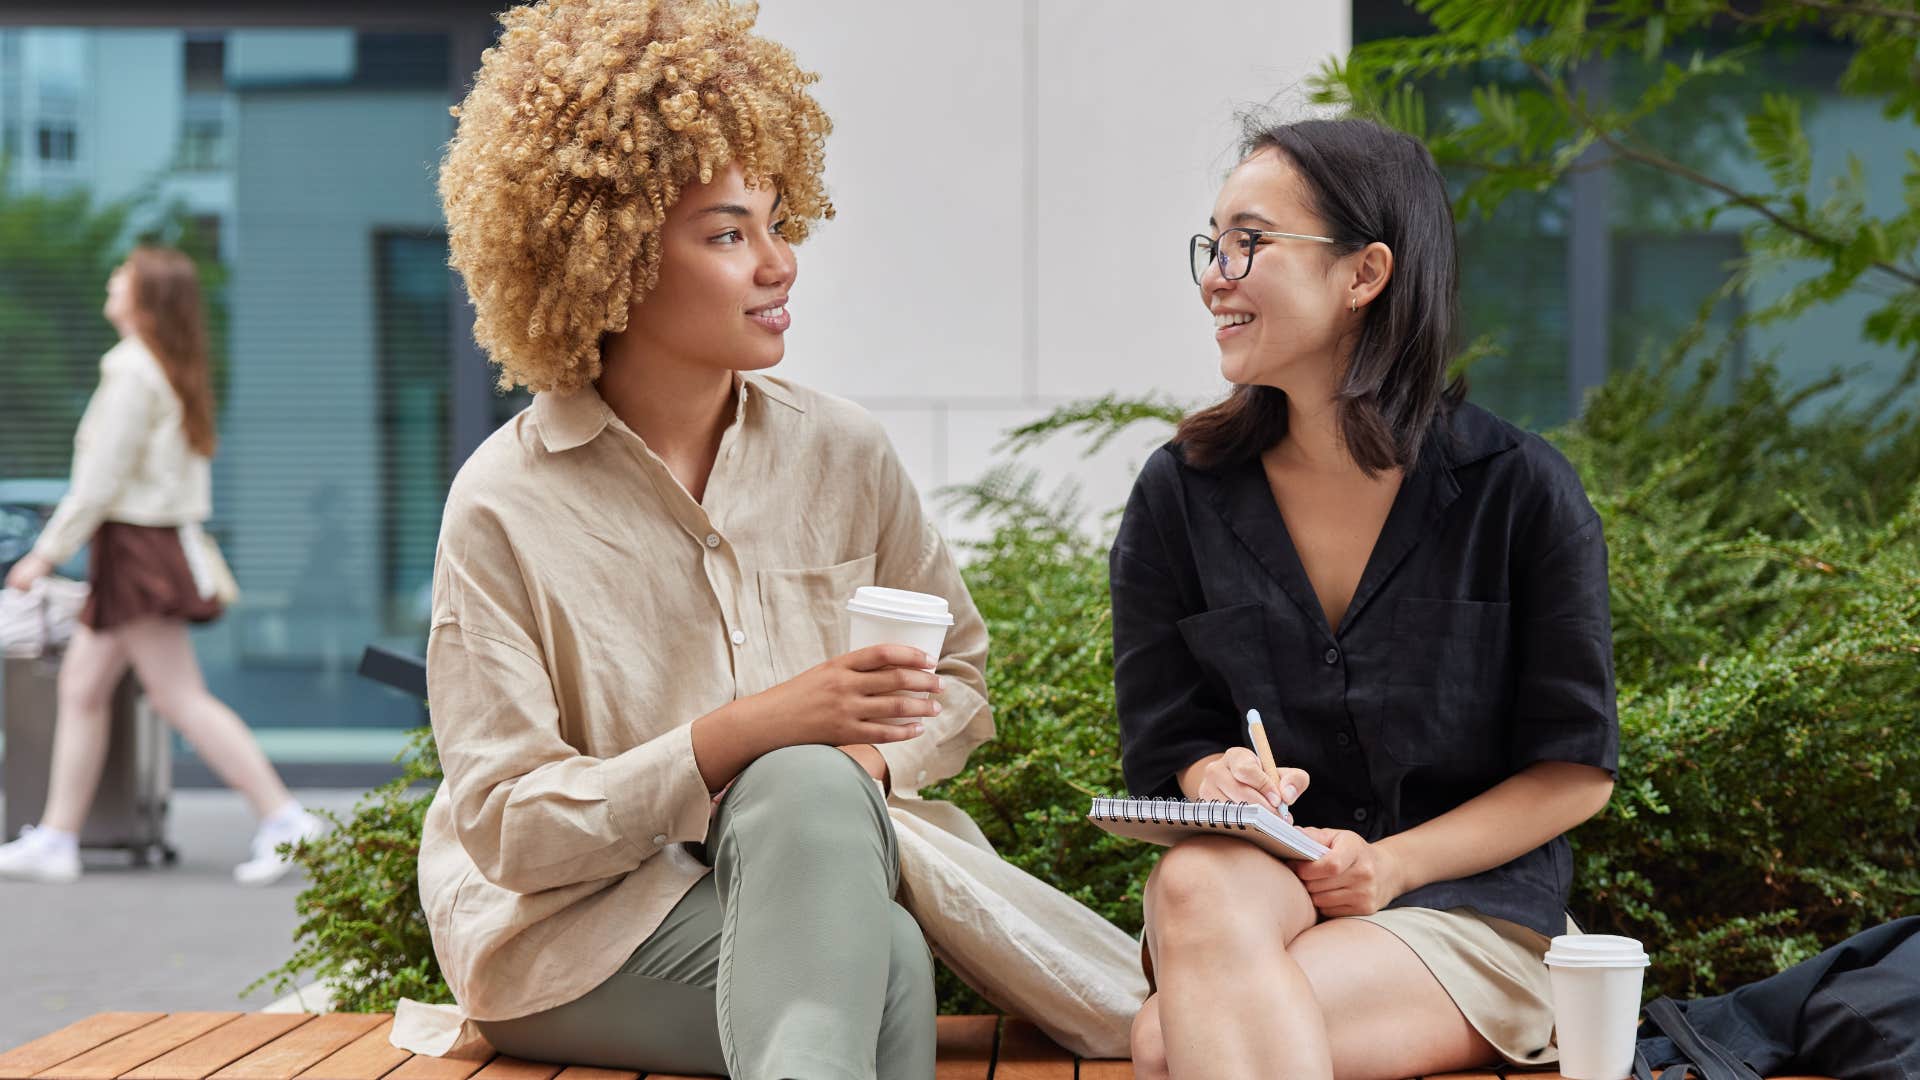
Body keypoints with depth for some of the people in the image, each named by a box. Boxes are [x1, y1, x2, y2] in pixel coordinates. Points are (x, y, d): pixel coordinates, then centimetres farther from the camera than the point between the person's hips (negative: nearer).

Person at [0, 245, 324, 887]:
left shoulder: (131, 369, -16)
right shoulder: (175, 370, 12)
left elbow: (102, 479, -18)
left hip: (136, 545, -10)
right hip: (159, 540, 10)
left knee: (180, 697, -8)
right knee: (81, 685, 11)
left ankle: (282, 818, -7)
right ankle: (56, 839, 15)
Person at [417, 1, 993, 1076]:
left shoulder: (843, 453, 2)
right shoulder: (504, 505, -10)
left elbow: (959, 678, 15)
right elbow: (512, 829, -12)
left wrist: (869, 756, -10)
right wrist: (751, 730, -24)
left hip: (810, 866, 4)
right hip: (574, 925, -4)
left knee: (812, 790, -35)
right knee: (882, 958, -34)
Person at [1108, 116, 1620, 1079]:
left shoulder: (1520, 492, -4)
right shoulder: (1180, 494, 4)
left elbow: (1577, 768, 0)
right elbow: (1163, 749, 7)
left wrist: (1394, 864, -14)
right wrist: (1218, 781, -18)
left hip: (1469, 906, -3)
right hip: (1257, 883, 4)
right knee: (1195, 883, -37)